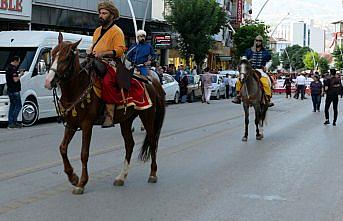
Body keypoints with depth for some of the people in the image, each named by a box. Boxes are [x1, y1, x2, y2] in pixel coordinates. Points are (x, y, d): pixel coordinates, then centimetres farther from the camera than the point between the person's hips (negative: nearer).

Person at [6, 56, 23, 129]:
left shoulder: (9, 67, 16)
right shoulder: (13, 68, -17)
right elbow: (15, 80, -22)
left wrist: (18, 74, 15)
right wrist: (20, 75, -6)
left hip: (10, 90, 10)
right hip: (14, 91, -10)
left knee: (12, 106, 12)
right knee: (18, 106, -6)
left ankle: (11, 123, 13)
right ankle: (13, 122, -9)